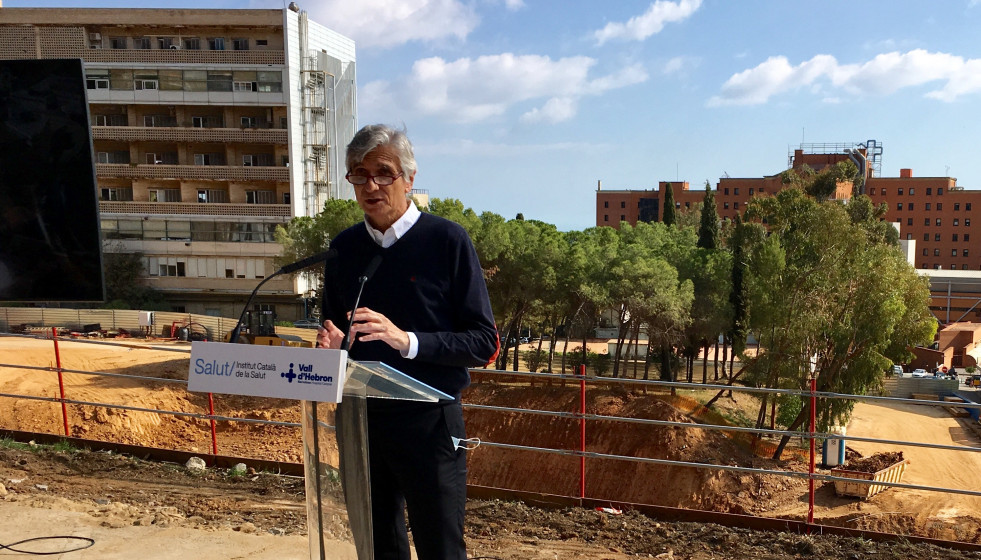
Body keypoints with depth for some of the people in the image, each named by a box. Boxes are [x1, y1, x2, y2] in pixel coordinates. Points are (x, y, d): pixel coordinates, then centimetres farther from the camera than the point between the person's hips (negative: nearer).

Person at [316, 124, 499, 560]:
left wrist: (408, 340, -25)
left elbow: (484, 342, -12)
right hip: (359, 420, 5)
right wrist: (332, 343, -7)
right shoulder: (344, 247, 5)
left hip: (428, 422, -4)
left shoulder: (446, 240, -10)